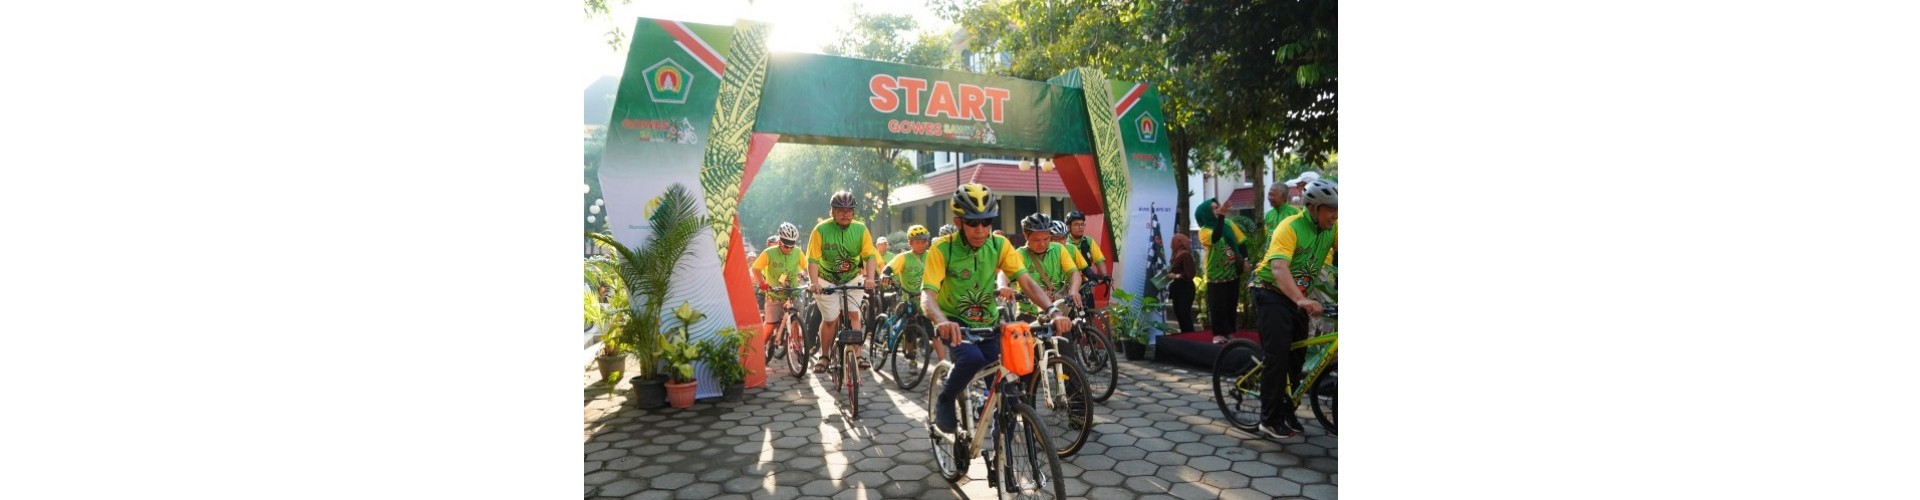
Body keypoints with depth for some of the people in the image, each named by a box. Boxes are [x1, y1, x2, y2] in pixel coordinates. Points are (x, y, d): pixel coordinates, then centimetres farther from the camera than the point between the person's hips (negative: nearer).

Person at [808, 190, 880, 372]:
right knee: (830, 319, -2)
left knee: (853, 314, -9)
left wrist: (869, 278, -31)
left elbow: (869, 256, -15)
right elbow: (812, 260, -20)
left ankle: (857, 352, 0)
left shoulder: (860, 229, -12)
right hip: (827, 280, -2)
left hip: (853, 278, 2)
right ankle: (824, 355, 16)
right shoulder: (821, 230, -19)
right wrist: (814, 283, -34)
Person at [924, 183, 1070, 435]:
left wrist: (1054, 311, -35)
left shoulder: (1000, 245, -10)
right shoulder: (942, 250, -19)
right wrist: (941, 320, -52)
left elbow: (1027, 282, -17)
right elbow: (927, 294, -29)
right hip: (954, 324, -3)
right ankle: (944, 401, -3)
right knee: (972, 358, -33)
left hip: (988, 325, 3)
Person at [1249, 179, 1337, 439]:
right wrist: (1301, 300, -53)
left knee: (1297, 355, 8)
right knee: (1278, 355, -12)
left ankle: (1287, 412, 23)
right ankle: (1270, 420, -3)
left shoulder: (1332, 228, -5)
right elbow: (1278, 267, -38)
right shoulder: (1290, 227, -24)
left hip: (1298, 296, 7)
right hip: (1272, 294, -6)